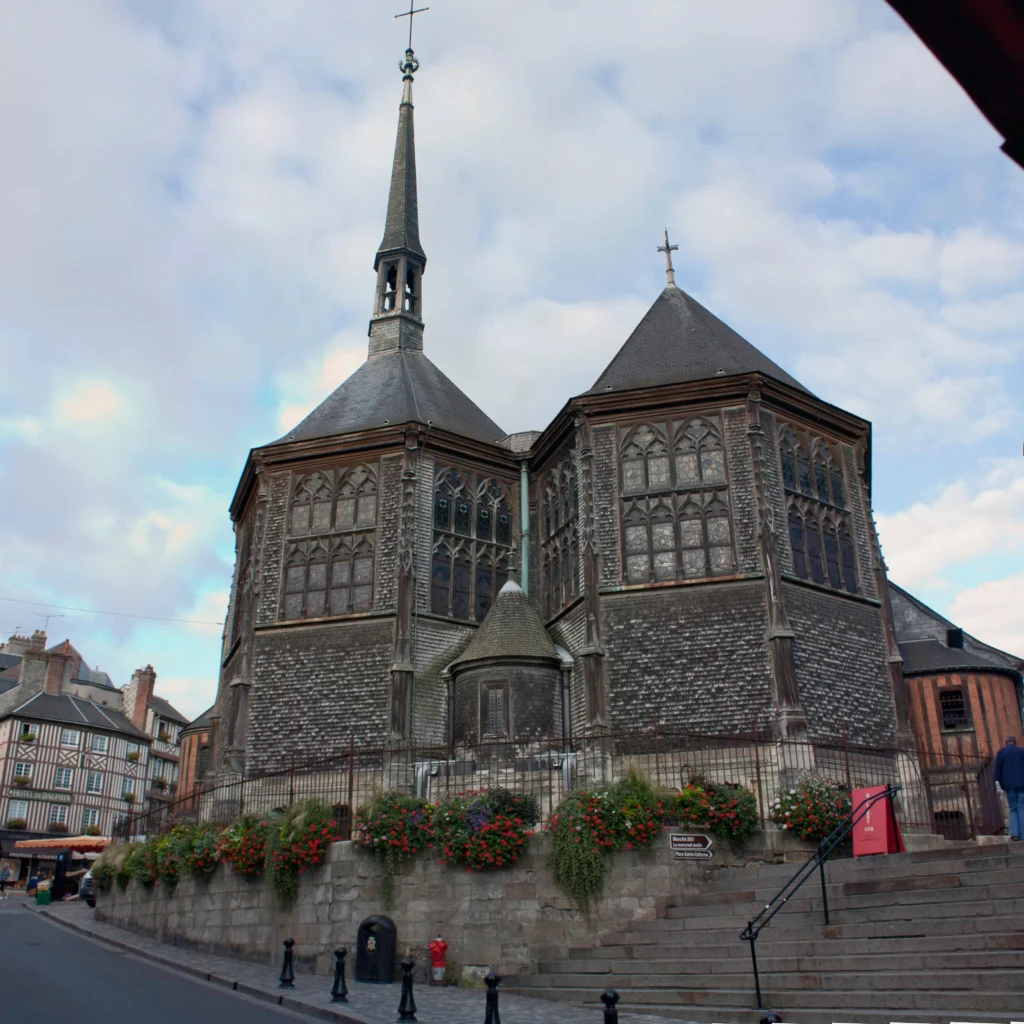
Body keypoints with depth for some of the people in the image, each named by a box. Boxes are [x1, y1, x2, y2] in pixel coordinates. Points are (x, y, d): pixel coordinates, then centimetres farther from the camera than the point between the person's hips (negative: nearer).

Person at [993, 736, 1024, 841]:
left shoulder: (1001, 752, 5)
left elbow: (997, 768, -2)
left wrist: (998, 783, -4)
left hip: (1009, 785, 0)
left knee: (1013, 809, 7)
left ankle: (1015, 834, -6)